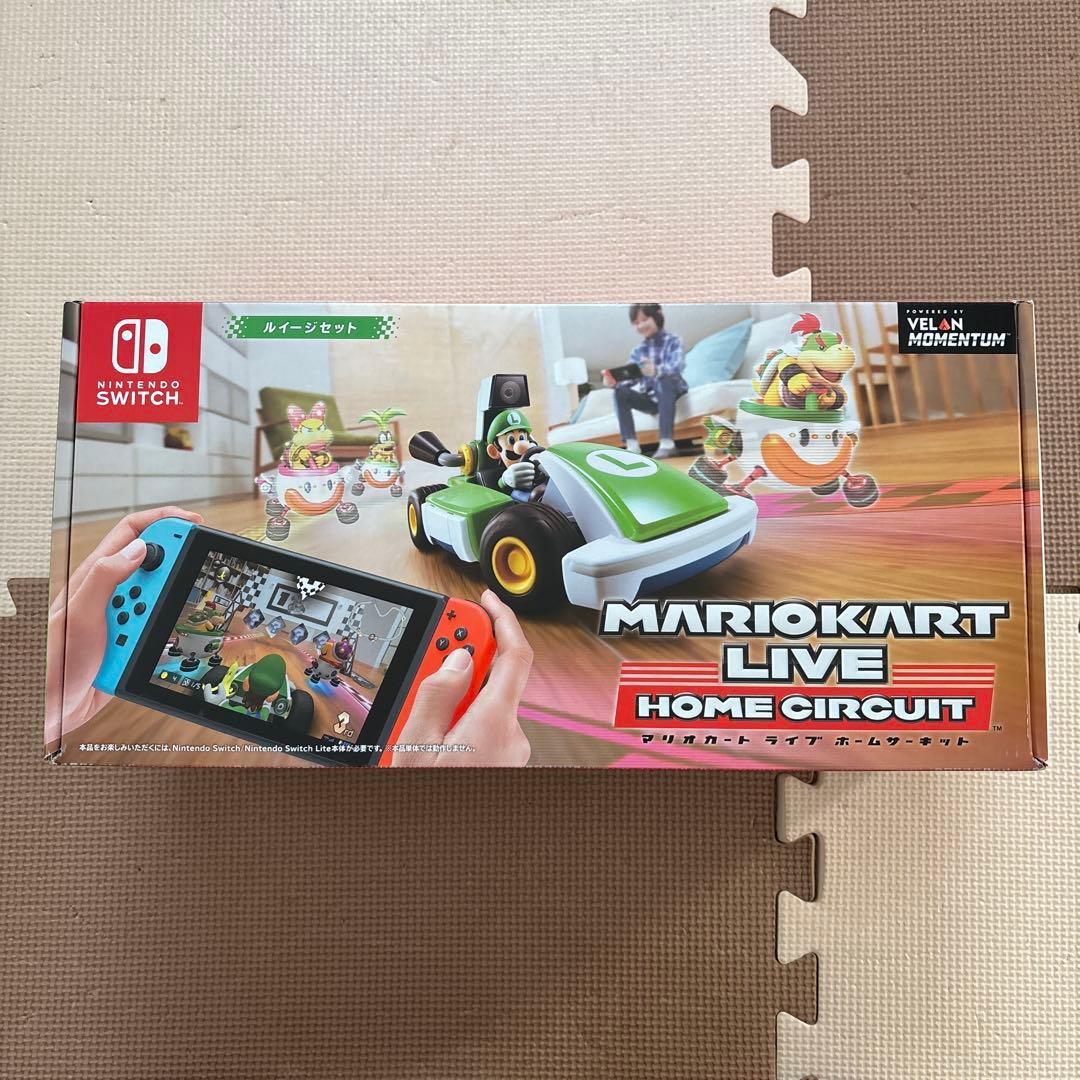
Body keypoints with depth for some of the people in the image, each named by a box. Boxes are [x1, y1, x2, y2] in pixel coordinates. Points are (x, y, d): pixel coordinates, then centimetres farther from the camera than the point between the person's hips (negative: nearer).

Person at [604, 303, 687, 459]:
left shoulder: (673, 341, -3)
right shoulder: (638, 351, 10)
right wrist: (614, 381, -25)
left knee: (664, 380, -37)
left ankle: (667, 443, -45)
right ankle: (632, 445, -25)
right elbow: (628, 377, -1)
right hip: (651, 399, 5)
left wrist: (656, 371, -45)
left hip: (672, 393, -5)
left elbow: (677, 366, -23)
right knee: (621, 392, -19)